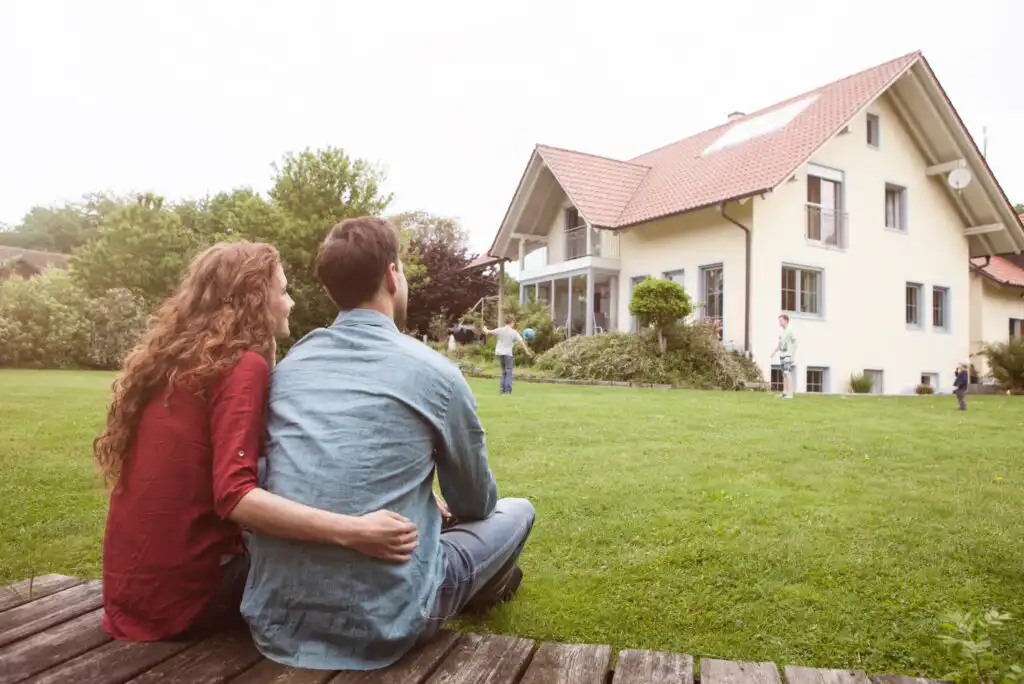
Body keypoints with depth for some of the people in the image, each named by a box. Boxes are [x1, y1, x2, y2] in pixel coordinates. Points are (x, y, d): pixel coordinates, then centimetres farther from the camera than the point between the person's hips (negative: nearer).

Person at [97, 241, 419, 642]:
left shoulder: (173, 360, 8)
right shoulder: (243, 365, -18)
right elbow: (234, 495, -29)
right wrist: (351, 531, -35)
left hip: (131, 590, 8)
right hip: (181, 597, -8)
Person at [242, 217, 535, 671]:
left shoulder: (289, 365, 5)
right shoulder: (434, 371, -9)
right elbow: (477, 503, 6)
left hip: (275, 616, 6)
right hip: (381, 623, -5)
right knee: (516, 512, 18)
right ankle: (477, 592, 46)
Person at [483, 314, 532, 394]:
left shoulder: (499, 330, 0)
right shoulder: (514, 332, -8)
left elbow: (488, 332, 8)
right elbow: (521, 342, -10)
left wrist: (485, 329, 30)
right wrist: (527, 352, -5)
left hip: (499, 353, 4)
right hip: (508, 354, -4)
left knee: (504, 372, 17)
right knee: (509, 372, 2)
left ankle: (503, 389, 14)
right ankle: (508, 390, -6)